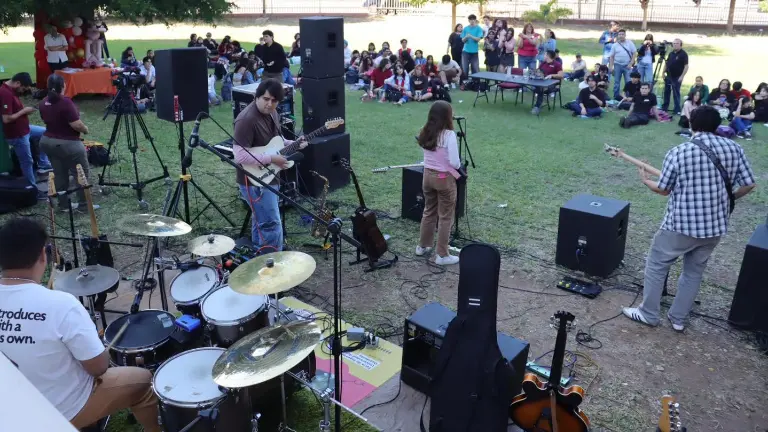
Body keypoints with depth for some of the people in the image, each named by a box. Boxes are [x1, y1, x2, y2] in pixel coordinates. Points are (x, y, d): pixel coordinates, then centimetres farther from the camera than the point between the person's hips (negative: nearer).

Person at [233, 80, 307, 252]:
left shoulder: (271, 113, 5)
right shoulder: (247, 119, -24)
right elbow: (240, 156, -29)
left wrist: (293, 144, 3)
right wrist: (271, 159, -26)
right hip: (254, 181, -9)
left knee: (261, 220, 20)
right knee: (272, 225, -8)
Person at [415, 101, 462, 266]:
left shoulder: (425, 133, 1)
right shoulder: (449, 135, -20)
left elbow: (427, 154, 9)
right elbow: (454, 162, -19)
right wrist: (459, 166, 1)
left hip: (428, 175, 7)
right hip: (444, 178, -6)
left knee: (429, 212, 22)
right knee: (445, 217, 6)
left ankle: (423, 246, 33)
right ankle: (442, 255, 12)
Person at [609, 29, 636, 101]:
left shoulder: (630, 43, 0)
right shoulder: (615, 45, 4)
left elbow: (634, 53, 1)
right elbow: (611, 56, 6)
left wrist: (631, 64, -7)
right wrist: (611, 67, -1)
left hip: (627, 65, -1)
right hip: (617, 65, 1)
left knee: (628, 82, -3)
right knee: (616, 82, 7)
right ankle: (616, 96, 17)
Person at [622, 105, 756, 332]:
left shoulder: (678, 152, -12)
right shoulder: (734, 148, -1)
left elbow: (663, 189, -5)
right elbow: (748, 184, 1)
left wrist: (645, 180, 15)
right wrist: (727, 198, 20)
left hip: (680, 223, -4)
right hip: (715, 225, 4)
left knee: (656, 265, 14)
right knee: (694, 271, 20)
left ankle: (648, 314, 22)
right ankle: (678, 318, 28)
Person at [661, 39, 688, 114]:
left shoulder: (683, 54, -10)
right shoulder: (671, 53, 10)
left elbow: (686, 66, -14)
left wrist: (682, 76, -20)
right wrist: (664, 73, 11)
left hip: (677, 77, -7)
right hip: (668, 76, 7)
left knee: (676, 93, -3)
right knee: (666, 92, 12)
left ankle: (677, 110, 5)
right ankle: (664, 108, 22)